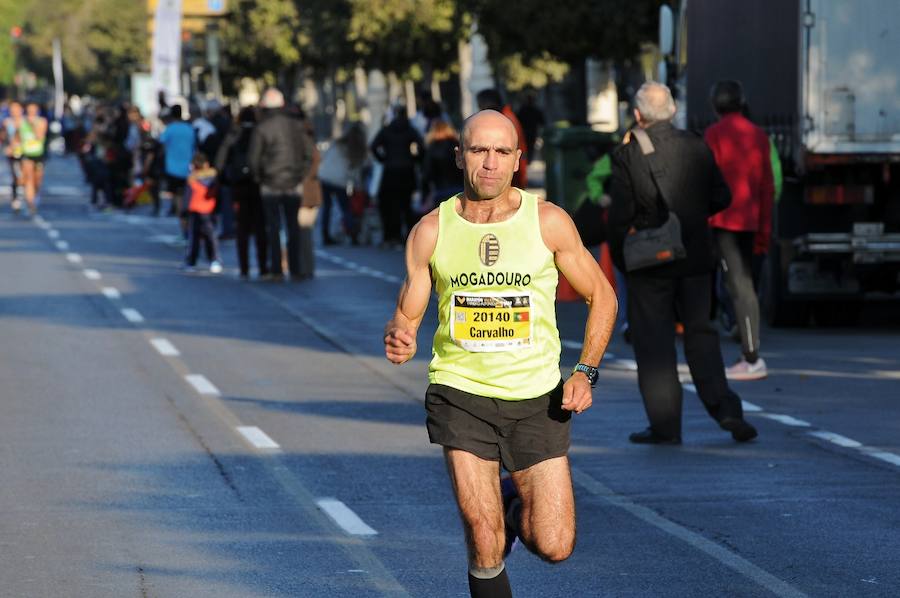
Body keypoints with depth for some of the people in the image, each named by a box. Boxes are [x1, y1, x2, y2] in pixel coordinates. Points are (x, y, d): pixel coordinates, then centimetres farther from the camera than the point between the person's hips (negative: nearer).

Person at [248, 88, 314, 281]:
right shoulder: (297, 126, 0)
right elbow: (309, 154, 1)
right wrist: (302, 176, 11)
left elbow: (254, 158, -8)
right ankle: (295, 270, 8)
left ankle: (276, 270, 2)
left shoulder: (261, 129, -9)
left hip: (271, 185, -2)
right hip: (294, 185, 2)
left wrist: (258, 178, 8)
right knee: (294, 228, 8)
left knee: (273, 229, 4)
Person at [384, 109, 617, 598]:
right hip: (460, 394, 0)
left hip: (537, 398, 0)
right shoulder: (431, 231, -3)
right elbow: (406, 316, 4)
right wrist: (399, 340, -21)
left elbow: (601, 296, 7)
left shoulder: (548, 222, -4)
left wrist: (586, 372, -4)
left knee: (554, 547, -4)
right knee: (485, 546, -10)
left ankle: (515, 501, 30)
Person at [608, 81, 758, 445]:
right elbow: (721, 199, 4)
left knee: (654, 343, 4)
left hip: (649, 264, -3)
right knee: (700, 333, 14)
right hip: (695, 258, 3)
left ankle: (665, 425, 5)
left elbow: (620, 215, -12)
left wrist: (620, 260, 2)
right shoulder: (697, 148, -1)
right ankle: (724, 407, 0)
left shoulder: (627, 156, -12)